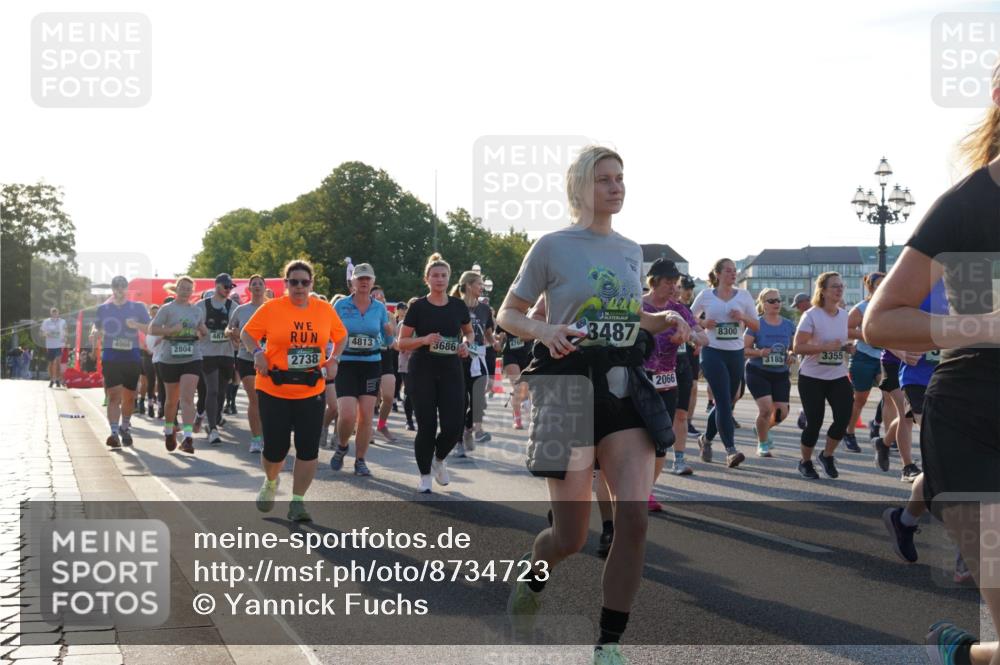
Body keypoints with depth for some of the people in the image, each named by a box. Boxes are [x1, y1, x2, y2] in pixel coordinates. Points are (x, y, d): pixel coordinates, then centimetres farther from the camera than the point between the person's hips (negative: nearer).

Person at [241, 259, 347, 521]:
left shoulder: (325, 309, 3)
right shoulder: (271, 308, -6)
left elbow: (340, 336, 18)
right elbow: (246, 334, 2)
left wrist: (333, 359, 3)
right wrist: (257, 353, -16)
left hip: (311, 391, 2)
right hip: (274, 390, -2)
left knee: (308, 448, -3)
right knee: (275, 448, 3)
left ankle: (297, 502, 9)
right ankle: (271, 483, 37)